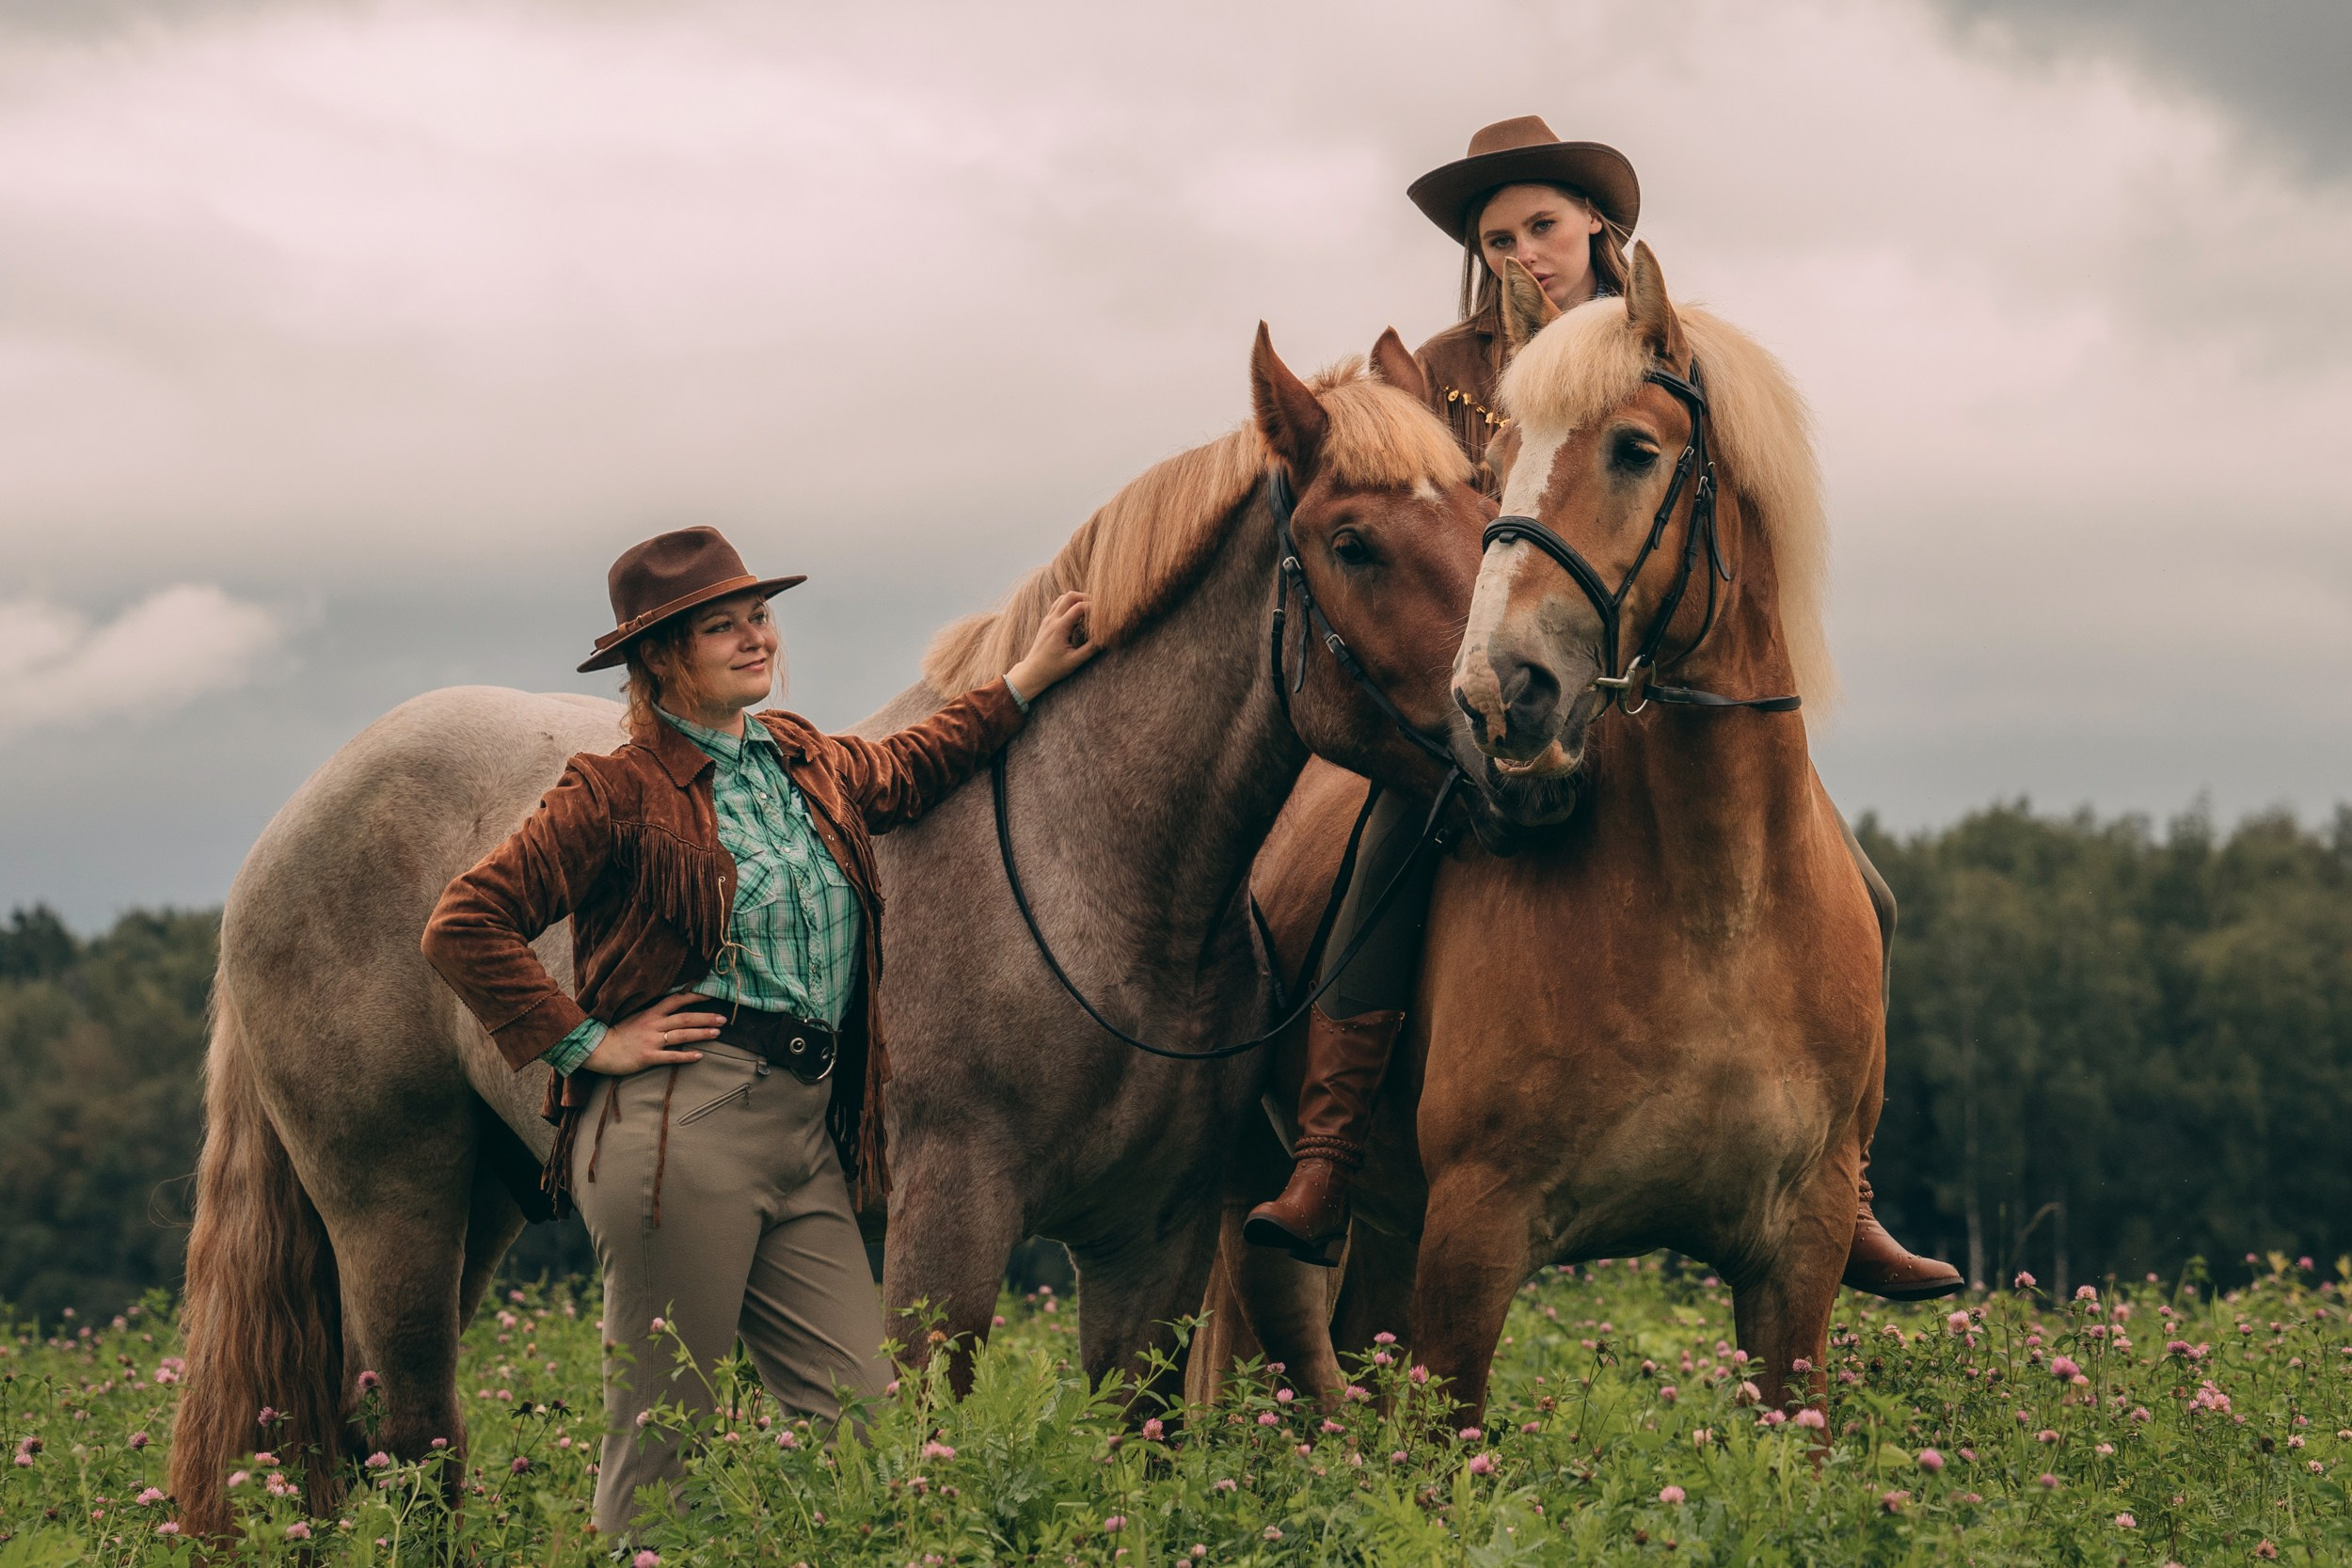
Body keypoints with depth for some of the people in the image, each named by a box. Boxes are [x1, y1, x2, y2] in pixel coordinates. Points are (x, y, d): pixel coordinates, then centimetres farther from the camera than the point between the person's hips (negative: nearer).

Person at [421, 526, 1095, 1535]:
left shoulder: (804, 762, 18)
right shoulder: (620, 793, -5)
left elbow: (905, 773, 40)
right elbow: (464, 927, -9)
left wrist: (1028, 680, 37)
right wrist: (587, 1042, -9)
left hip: (807, 1141, 8)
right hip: (679, 1129, -7)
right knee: (662, 1445, -4)